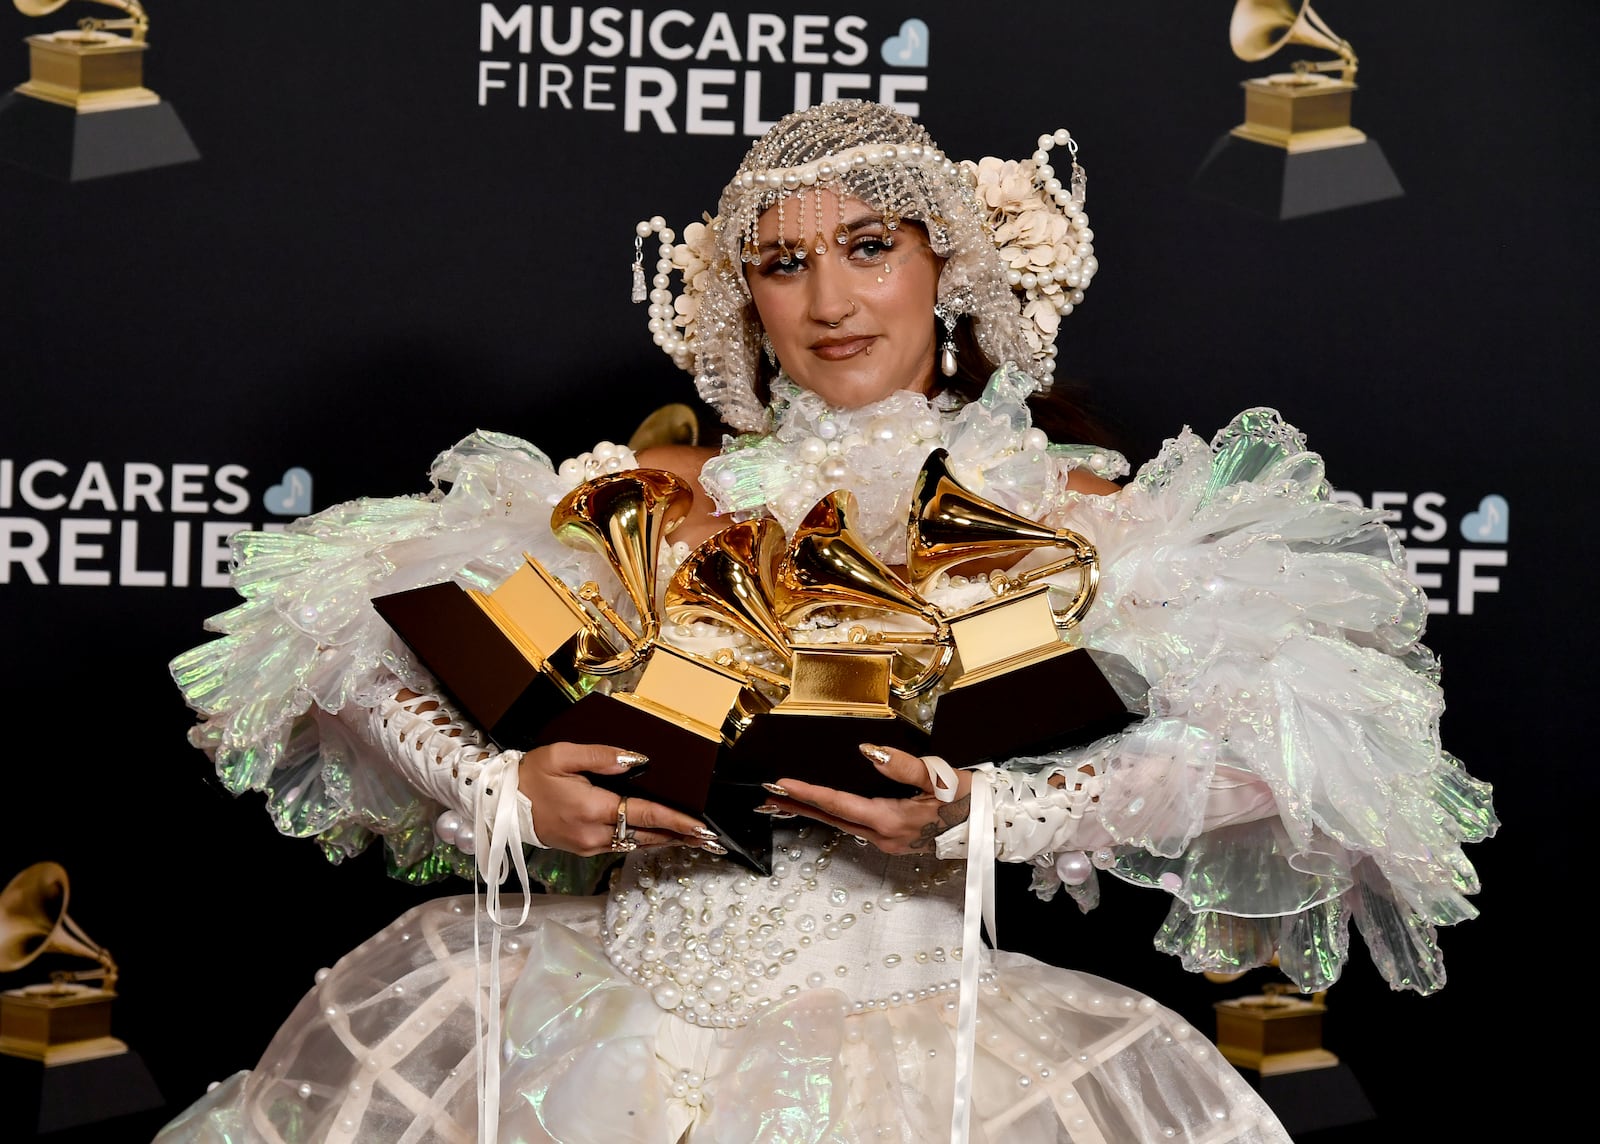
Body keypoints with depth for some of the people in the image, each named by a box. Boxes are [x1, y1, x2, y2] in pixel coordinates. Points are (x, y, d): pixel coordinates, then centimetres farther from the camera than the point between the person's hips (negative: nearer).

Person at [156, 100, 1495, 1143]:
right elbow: (377, 639, 7)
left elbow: (1253, 733, -10)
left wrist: (977, 820, -20)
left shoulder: (1059, 512, 5)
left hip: (902, 1023, -1)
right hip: (621, 1013, 2)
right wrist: (513, 795, -10)